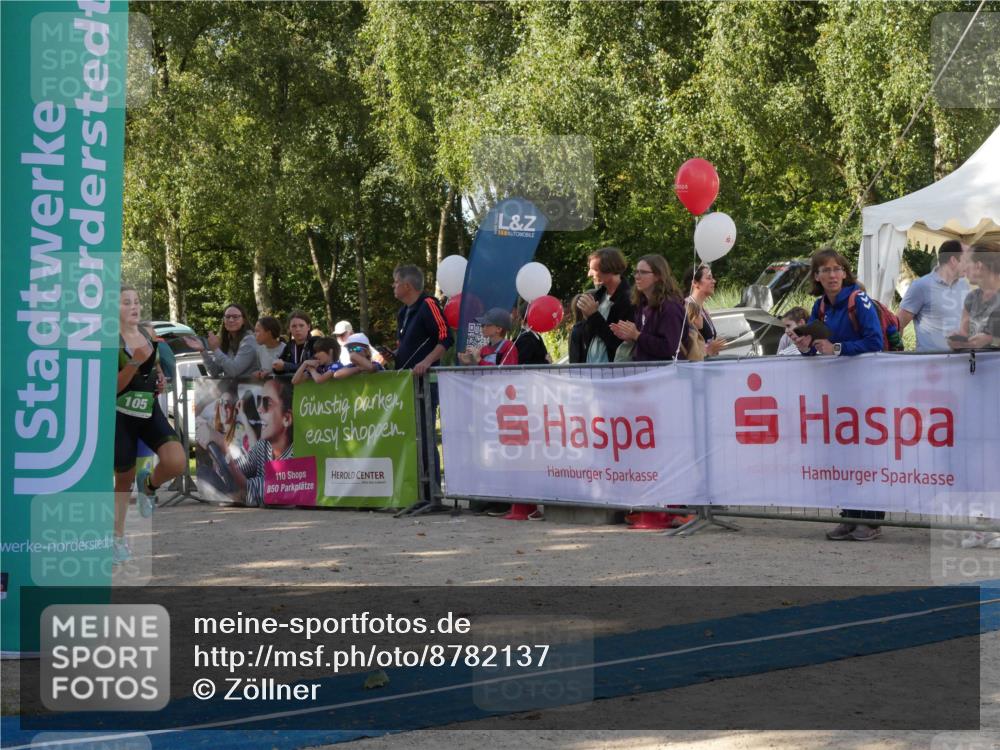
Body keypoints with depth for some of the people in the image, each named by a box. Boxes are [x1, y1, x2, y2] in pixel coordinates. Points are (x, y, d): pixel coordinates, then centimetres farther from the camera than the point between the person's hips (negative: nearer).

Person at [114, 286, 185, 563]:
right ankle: (118, 537, 26)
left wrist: (160, 378, 2)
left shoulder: (148, 333, 3)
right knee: (125, 478, 6)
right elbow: (113, 387, -19)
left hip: (150, 410, 4)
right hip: (121, 415, -4)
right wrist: (135, 362, -31)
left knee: (177, 462, -16)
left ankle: (149, 485, 19)